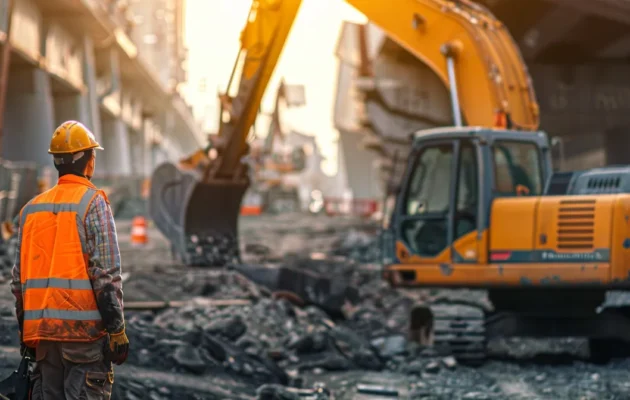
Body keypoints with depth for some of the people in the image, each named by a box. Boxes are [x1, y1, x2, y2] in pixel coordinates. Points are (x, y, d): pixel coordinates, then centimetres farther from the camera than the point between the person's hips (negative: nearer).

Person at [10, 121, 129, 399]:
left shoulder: (31, 207, 13)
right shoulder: (93, 202, -5)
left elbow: (19, 277, 15)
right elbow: (107, 274, -12)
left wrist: (25, 331, 21)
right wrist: (117, 329, -9)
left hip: (41, 327, 6)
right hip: (84, 328, -6)